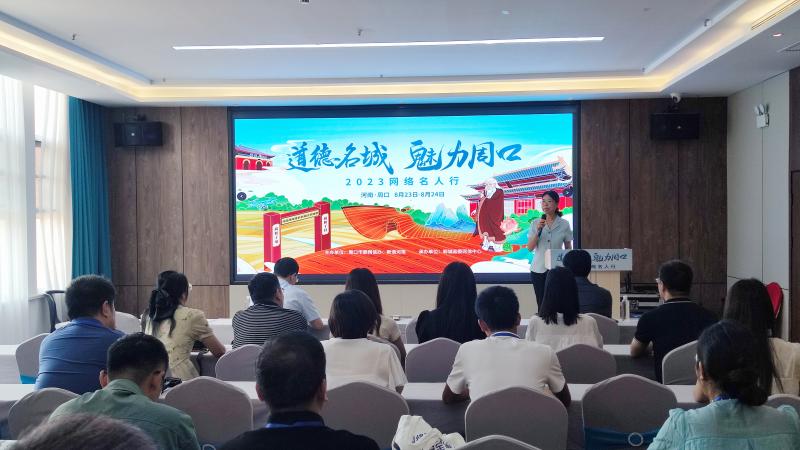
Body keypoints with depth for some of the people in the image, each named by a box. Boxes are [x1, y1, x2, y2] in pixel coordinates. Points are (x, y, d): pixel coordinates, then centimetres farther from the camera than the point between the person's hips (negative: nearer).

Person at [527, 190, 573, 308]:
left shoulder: (564, 224, 0)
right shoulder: (536, 223, 2)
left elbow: (568, 248, 7)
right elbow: (530, 248, -3)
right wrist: (538, 231, -15)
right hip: (538, 269, 1)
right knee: (541, 305, 3)